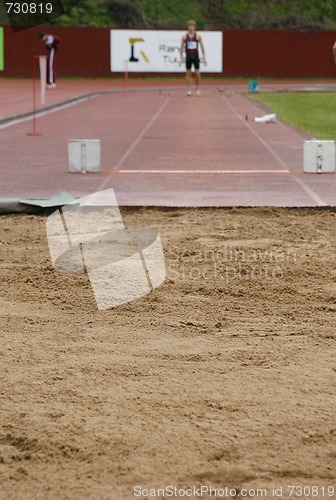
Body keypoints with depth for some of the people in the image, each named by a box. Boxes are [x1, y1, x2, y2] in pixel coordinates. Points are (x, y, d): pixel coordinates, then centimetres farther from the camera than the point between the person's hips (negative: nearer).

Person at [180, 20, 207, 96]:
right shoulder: (184, 37, 3)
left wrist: (204, 57, 1)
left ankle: (198, 89, 9)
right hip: (188, 58, 1)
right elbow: (182, 48, 8)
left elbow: (202, 47, 5)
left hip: (196, 57, -1)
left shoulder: (198, 36, 2)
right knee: (188, 73, 1)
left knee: (197, 73, -4)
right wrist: (181, 58, 2)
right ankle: (189, 90, 5)